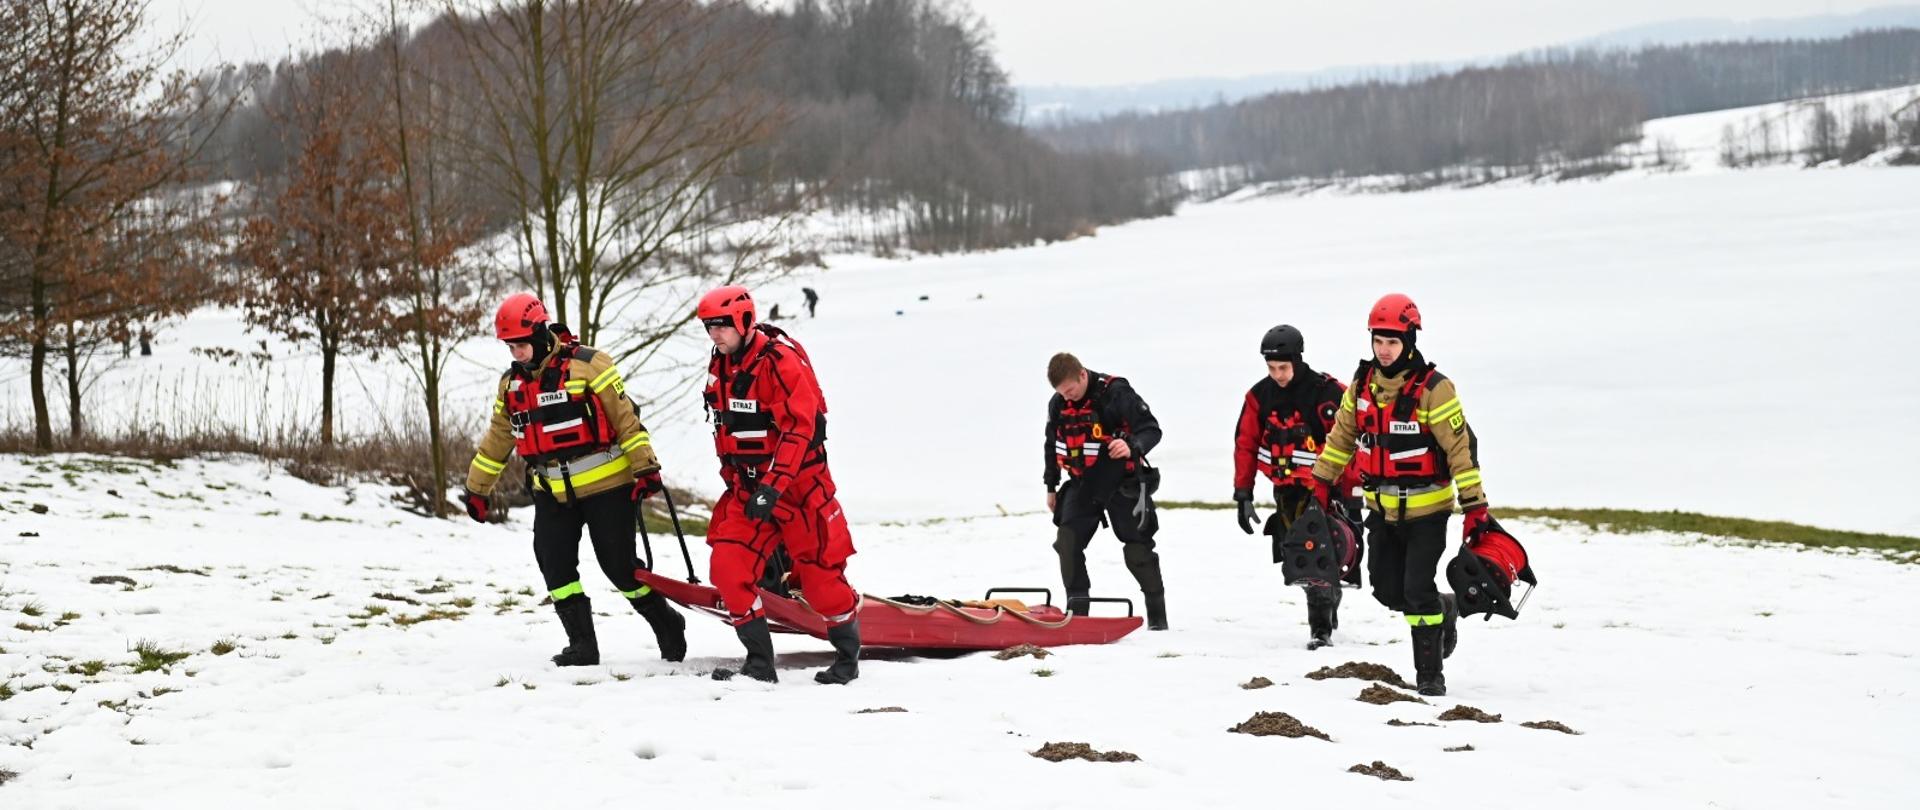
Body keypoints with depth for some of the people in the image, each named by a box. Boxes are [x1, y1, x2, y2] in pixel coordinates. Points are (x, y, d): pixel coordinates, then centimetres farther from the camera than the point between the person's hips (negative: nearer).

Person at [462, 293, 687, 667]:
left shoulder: (587, 365, -10)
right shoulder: (512, 383, 10)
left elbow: (626, 417, -10)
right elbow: (497, 439, 21)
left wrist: (645, 466, -14)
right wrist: (476, 489, 24)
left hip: (605, 486, -6)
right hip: (553, 494, 6)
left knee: (620, 566, -3)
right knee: (555, 566, -6)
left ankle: (667, 624, 19)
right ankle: (582, 645, 2)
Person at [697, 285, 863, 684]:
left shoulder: (781, 360, -18)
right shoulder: (721, 367, 7)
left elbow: (801, 428, -23)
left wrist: (774, 486, -29)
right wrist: (734, 479, 19)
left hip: (798, 483, -7)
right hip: (748, 486, 7)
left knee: (819, 574, -2)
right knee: (728, 568, -7)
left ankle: (848, 656, 18)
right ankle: (759, 663, 2)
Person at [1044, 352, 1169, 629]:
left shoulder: (1115, 393, -19)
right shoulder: (1057, 404, -1)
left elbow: (1151, 429, -17)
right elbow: (1052, 445, 15)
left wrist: (1132, 447, -39)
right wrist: (1051, 487, 19)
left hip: (1123, 484, -5)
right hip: (1082, 485, 5)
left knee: (1138, 549, 0)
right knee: (1067, 543, -8)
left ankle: (1157, 614, 14)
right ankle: (1076, 610, 2)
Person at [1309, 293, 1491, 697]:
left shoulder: (1433, 389, -18)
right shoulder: (1363, 384, 1)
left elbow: (1461, 446, -17)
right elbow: (1343, 435, 14)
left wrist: (1474, 504, -20)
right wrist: (1321, 481, 15)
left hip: (1427, 508, -6)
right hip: (1382, 508, 6)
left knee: (1418, 590, -10)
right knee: (1387, 588, 10)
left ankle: (1429, 674, 1)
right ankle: (1443, 610, 39)